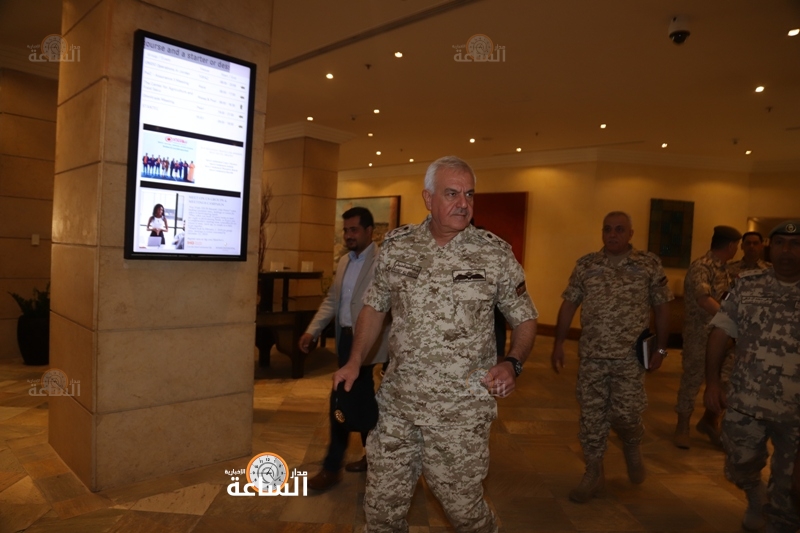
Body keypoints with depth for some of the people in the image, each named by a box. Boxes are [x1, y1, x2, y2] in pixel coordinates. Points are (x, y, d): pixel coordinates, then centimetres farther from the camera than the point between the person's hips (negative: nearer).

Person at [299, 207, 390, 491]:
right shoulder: (344, 262, 12)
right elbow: (331, 300, 15)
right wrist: (312, 330, 5)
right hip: (345, 338, 8)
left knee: (342, 400, -5)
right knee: (362, 399, 17)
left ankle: (332, 468, 10)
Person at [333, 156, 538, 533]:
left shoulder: (496, 254, -6)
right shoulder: (396, 246, 1)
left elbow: (525, 319, 3)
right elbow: (375, 306, 11)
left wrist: (512, 363, -14)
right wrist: (355, 361, 2)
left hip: (461, 410, -2)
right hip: (396, 402, 3)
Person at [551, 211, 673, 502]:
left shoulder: (650, 264, -1)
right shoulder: (585, 265, 3)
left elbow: (662, 307, 3)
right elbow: (569, 304, 5)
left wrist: (660, 348, 0)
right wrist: (559, 343, 2)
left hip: (630, 356, -2)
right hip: (591, 355, 2)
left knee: (625, 414, 0)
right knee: (591, 416, 7)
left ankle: (632, 446, 36)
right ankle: (594, 473, 23)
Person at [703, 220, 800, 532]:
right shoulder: (747, 284, 0)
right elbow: (721, 332, 1)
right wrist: (712, 382, -4)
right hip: (745, 402, 1)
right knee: (740, 468, 16)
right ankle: (755, 498, 47)